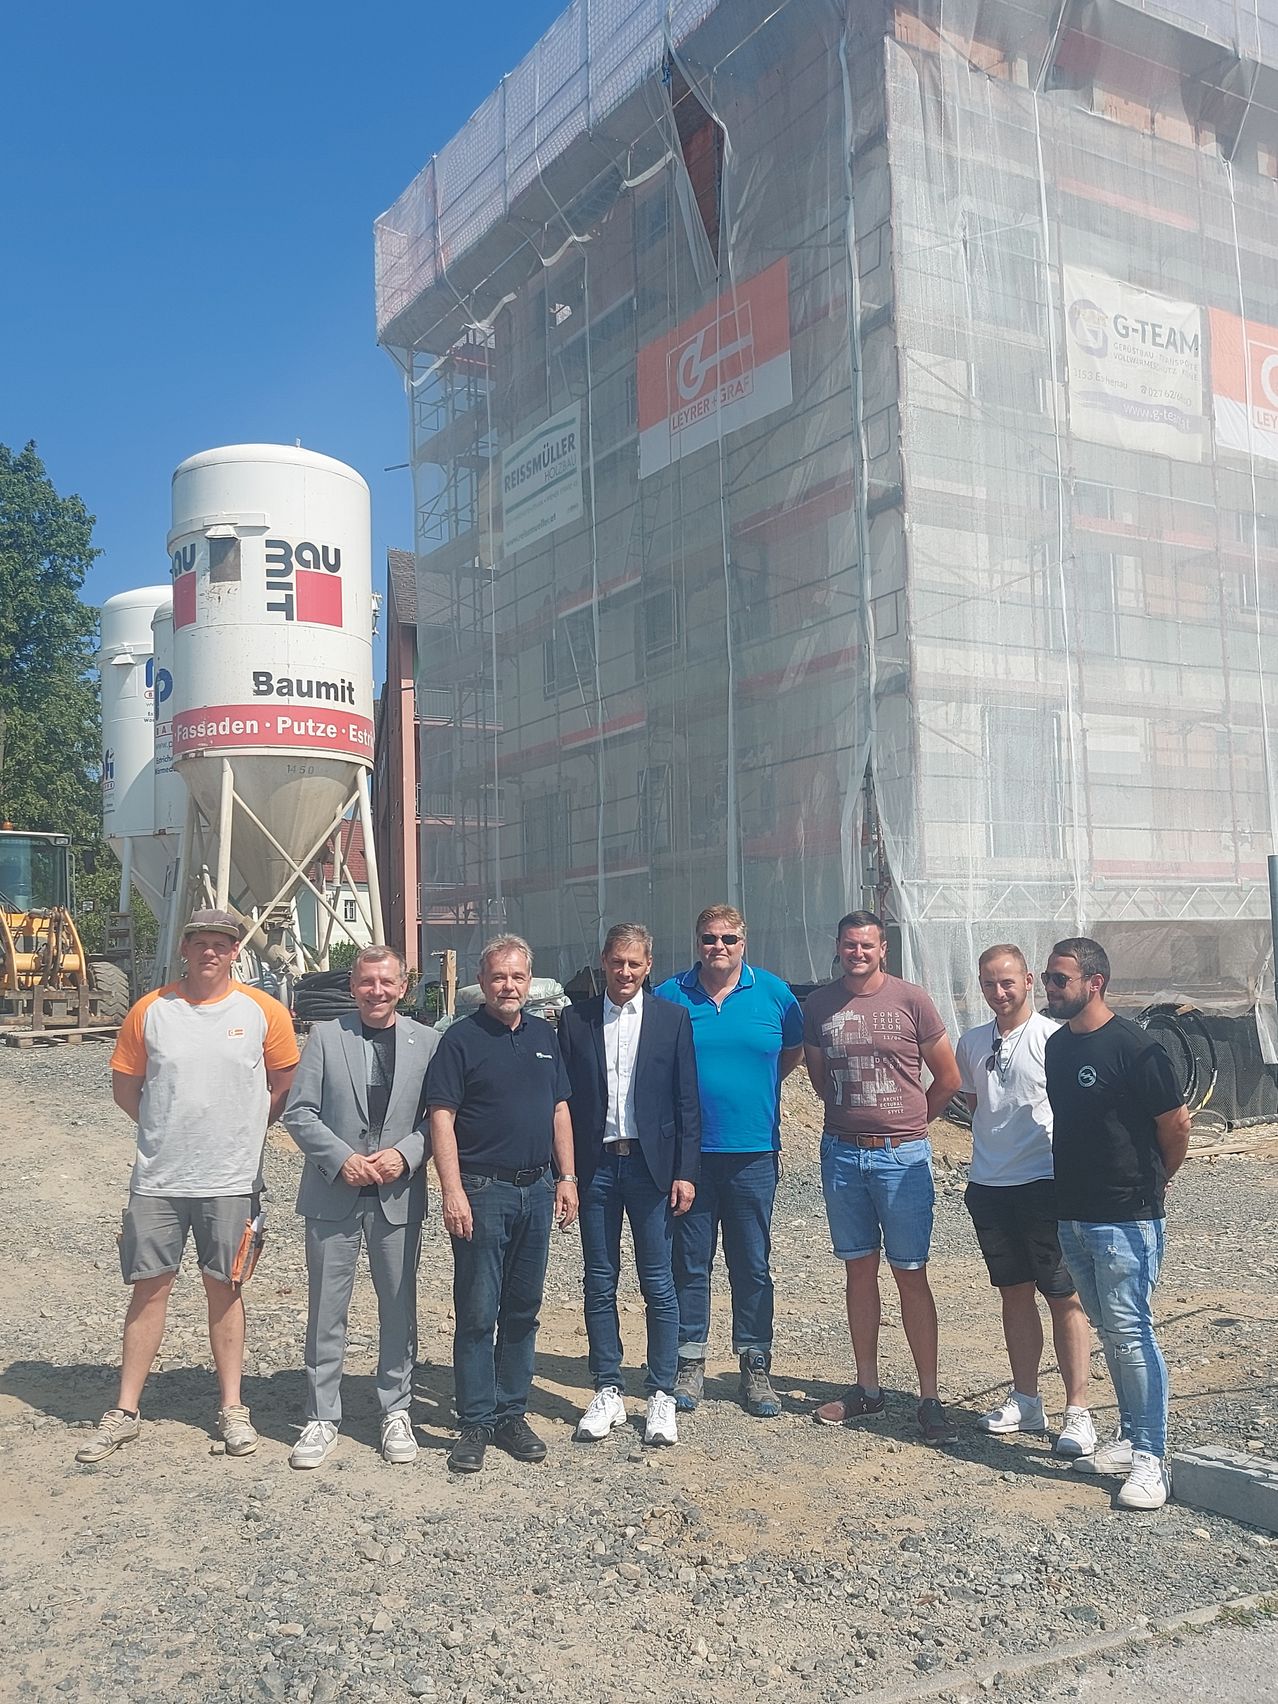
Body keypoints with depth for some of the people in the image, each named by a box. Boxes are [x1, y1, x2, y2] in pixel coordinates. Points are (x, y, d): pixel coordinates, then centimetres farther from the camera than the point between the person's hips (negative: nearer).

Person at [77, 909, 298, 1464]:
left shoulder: (263, 1012, -3)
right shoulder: (149, 1011, -1)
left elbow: (284, 1085, 7)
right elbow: (125, 1087, 7)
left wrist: (240, 1130, 6)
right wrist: (171, 1131, 6)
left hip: (231, 1181, 0)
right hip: (157, 1180, 1)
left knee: (223, 1289, 10)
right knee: (149, 1289, 7)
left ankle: (232, 1408, 19)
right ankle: (125, 1411, 18)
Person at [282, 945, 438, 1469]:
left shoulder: (427, 1042, 2)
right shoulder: (325, 1036, 0)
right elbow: (298, 1112, -2)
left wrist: (404, 1154, -13)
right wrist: (341, 1157, -14)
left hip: (399, 1195, 1)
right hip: (333, 1194, -1)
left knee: (399, 1308, 10)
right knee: (326, 1309, 7)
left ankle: (396, 1411, 26)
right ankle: (322, 1417, 20)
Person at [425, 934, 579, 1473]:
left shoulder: (544, 1035, 11)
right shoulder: (461, 1038, -6)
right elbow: (442, 1117, -10)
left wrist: (567, 1177, 9)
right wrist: (453, 1192, -17)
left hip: (537, 1189, 5)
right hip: (483, 1191, -5)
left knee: (523, 1310, 12)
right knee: (477, 1314, 0)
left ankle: (512, 1414, 23)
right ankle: (475, 1423, 11)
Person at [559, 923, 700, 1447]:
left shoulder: (672, 1019, 2)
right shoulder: (575, 1020, 4)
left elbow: (687, 1101, 1)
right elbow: (563, 1100, 4)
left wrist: (685, 1172, -4)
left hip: (651, 1166, -1)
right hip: (594, 1167, 1)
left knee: (658, 1285, 4)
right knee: (599, 1285, 8)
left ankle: (661, 1395, 16)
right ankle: (607, 1393, 20)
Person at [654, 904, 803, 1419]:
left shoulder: (773, 993, 3)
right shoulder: (669, 996, 1)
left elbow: (794, 1051, 18)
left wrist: (756, 1086, 9)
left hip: (753, 1152, 0)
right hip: (688, 1152, 0)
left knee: (753, 1265, 7)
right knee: (689, 1263, 7)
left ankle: (755, 1368, 17)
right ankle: (689, 1365, 20)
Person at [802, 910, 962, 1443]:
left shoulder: (911, 1001, -4)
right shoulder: (817, 1005, 3)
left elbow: (948, 1078, 4)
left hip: (902, 1156, -3)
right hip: (841, 1153, 3)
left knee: (911, 1275, 0)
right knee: (860, 1270, 11)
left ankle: (929, 1399, 7)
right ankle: (867, 1388, 22)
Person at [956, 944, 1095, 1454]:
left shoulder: (1053, 1039, -8)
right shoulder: (972, 1044, 9)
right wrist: (988, 1157, 12)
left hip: (1044, 1183, -5)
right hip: (988, 1186, 6)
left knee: (1064, 1298, 0)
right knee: (1015, 1294, 14)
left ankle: (1077, 1412, 7)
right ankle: (1025, 1400, 25)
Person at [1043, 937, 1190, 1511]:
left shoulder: (1133, 1047, -16)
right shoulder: (1056, 1045, 8)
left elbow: (1176, 1124, -11)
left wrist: (1155, 1180, 3)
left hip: (1125, 1218, -8)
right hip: (1072, 1215, 8)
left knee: (1131, 1333, -4)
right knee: (1108, 1330, 15)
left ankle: (1150, 1458, 5)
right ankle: (1130, 1438, 27)